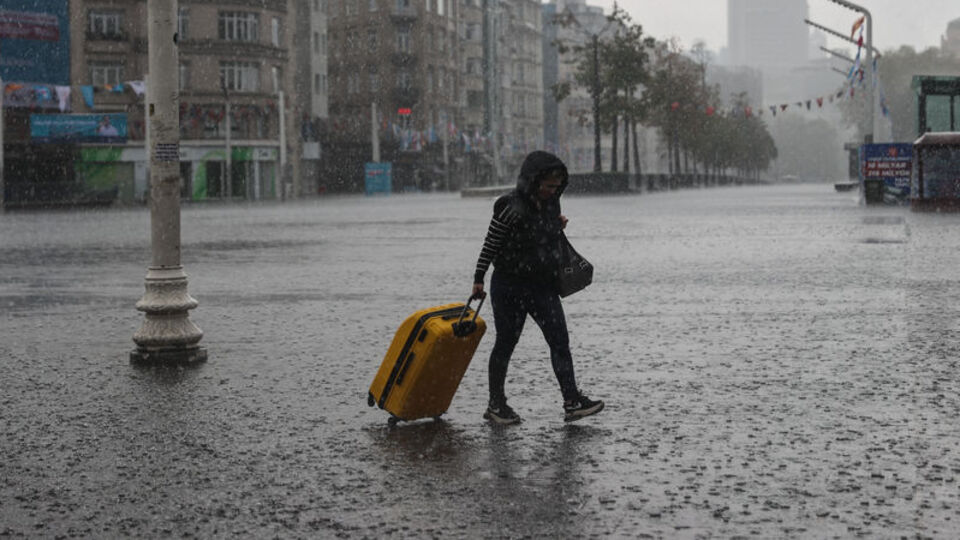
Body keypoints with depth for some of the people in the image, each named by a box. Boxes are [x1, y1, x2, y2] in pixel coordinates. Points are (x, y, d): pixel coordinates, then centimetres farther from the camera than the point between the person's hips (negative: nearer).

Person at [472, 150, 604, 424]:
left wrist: (559, 225, 5)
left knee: (560, 341, -4)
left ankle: (572, 401, -5)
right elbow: (490, 245, -10)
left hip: (543, 286, 6)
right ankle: (496, 404, 18)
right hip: (510, 286, -6)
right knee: (506, 343, 5)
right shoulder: (510, 207, -17)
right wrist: (479, 279, -8)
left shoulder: (552, 203, 3)